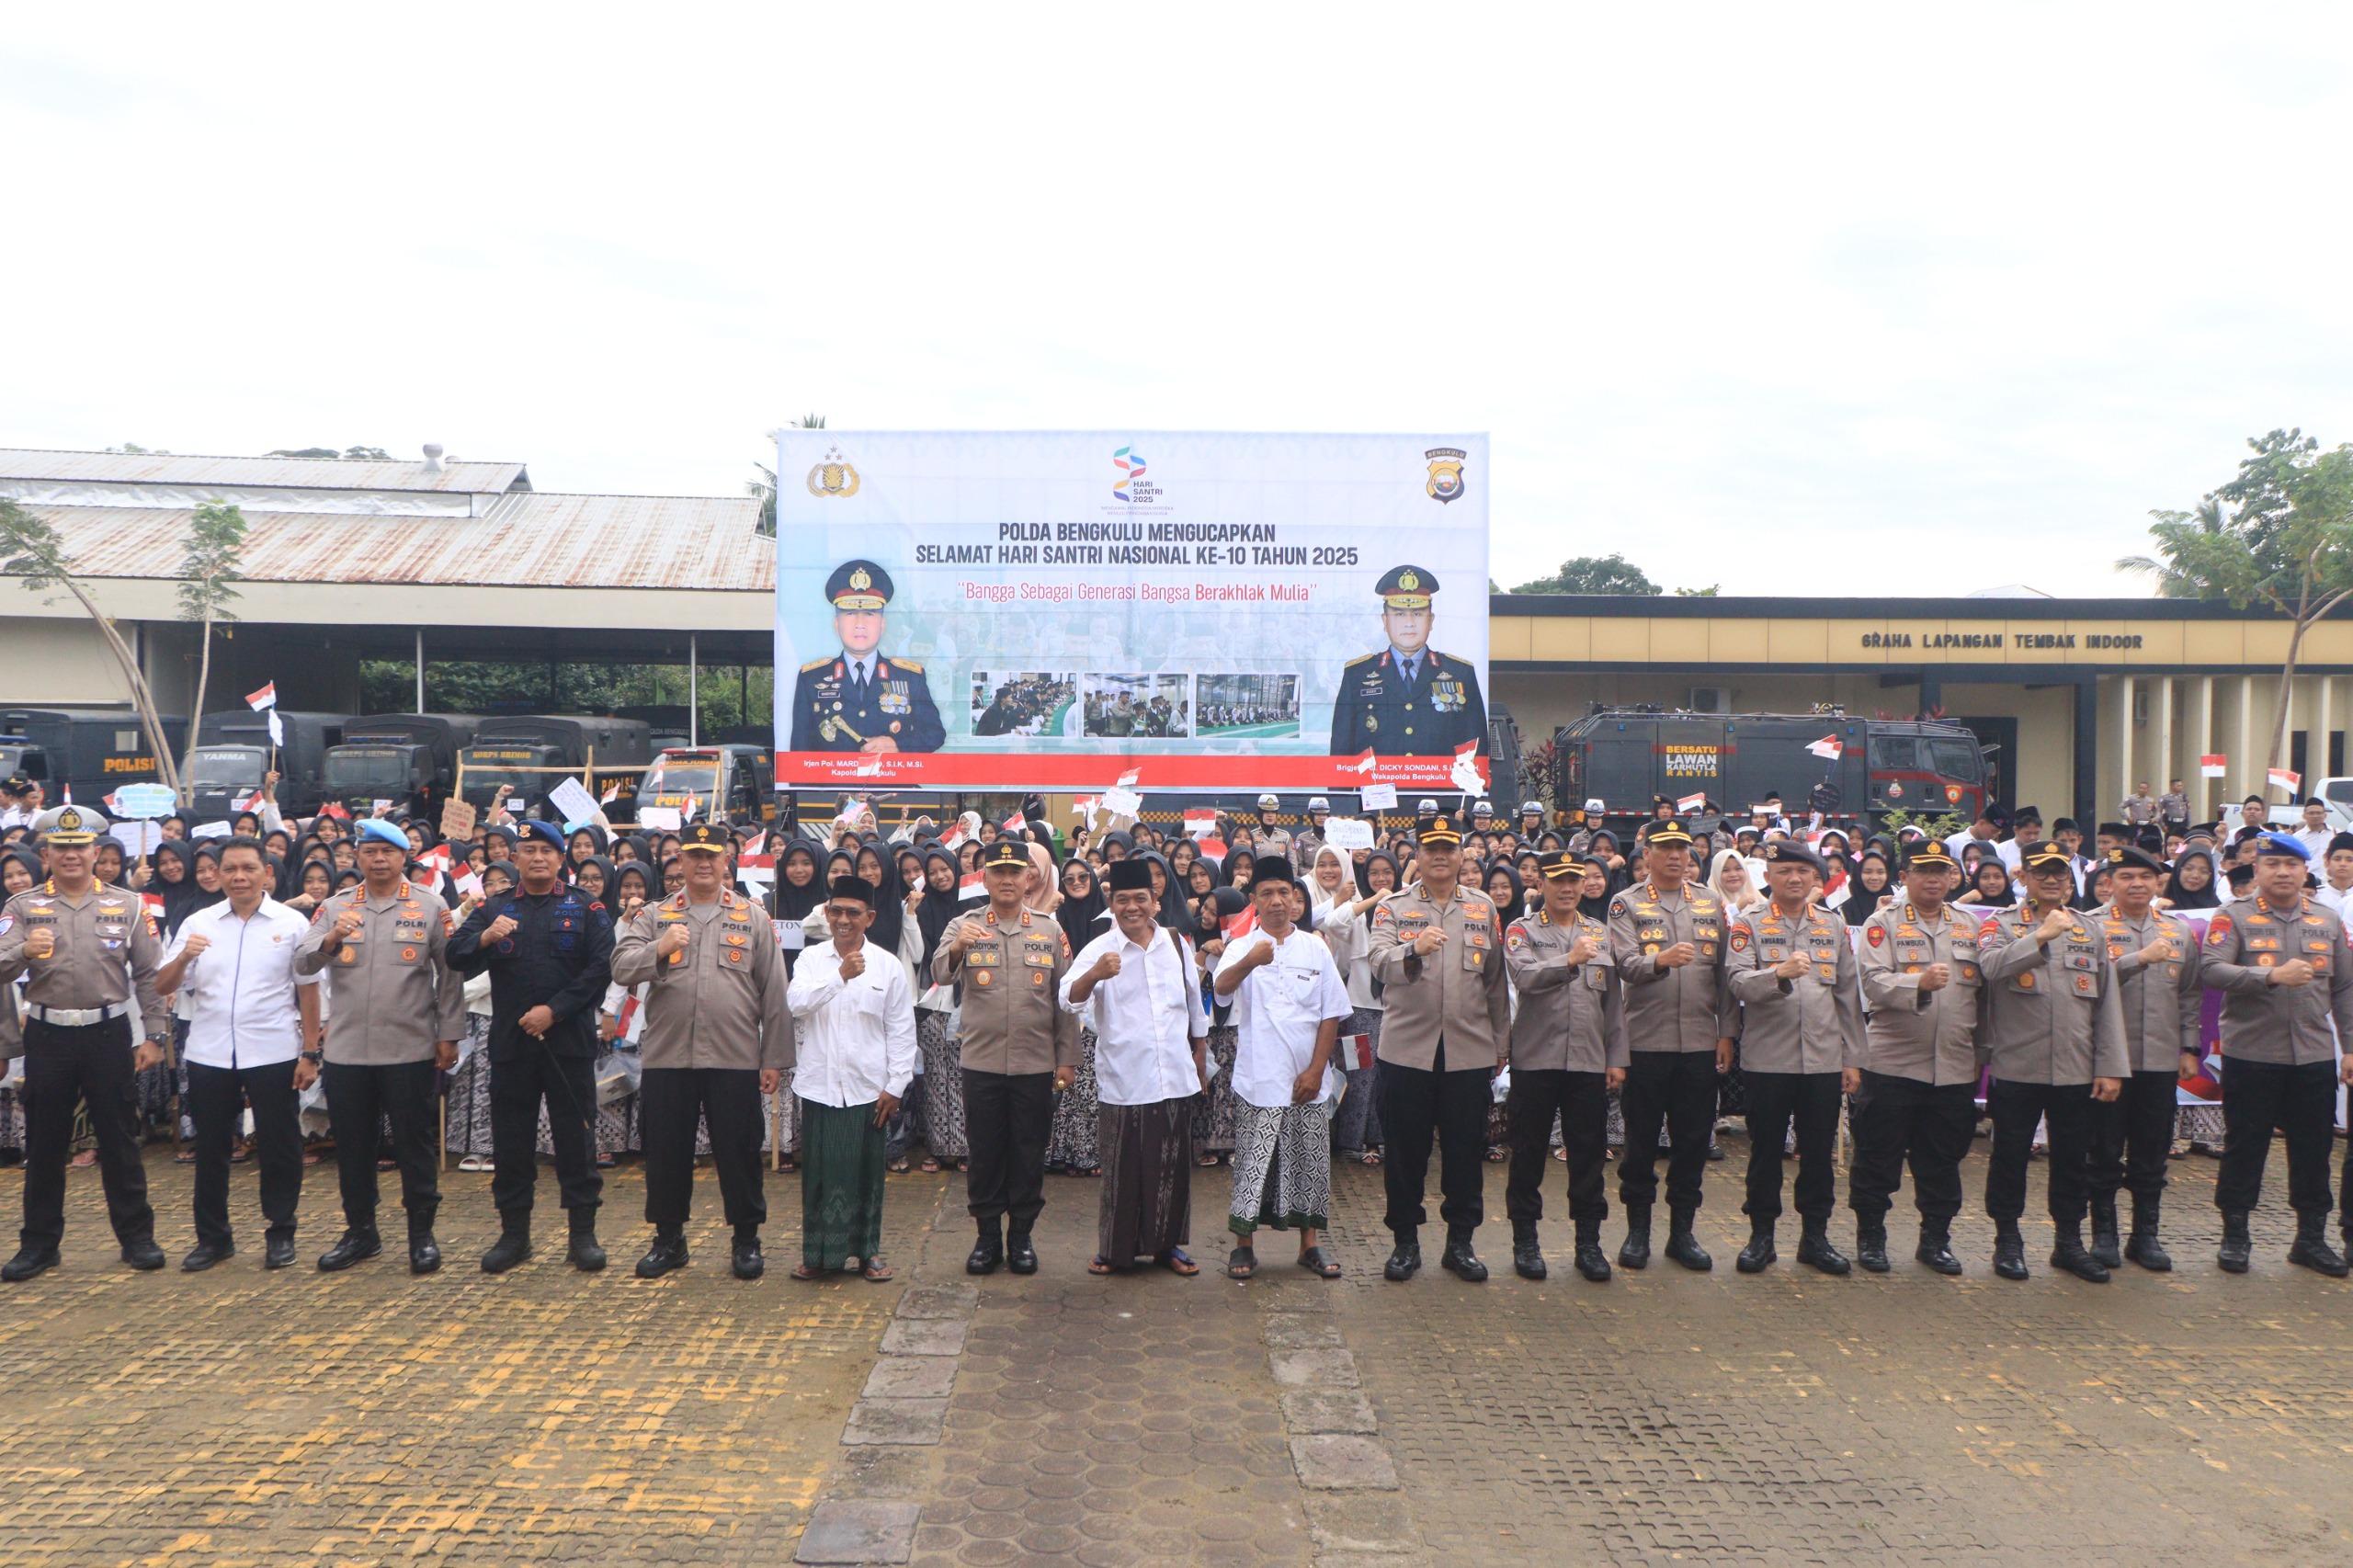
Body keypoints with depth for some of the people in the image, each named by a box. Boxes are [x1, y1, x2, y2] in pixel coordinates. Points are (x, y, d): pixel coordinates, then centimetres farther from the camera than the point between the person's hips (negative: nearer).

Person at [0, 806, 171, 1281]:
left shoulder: (126, 905, 4)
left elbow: (149, 974, 4)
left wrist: (153, 1035, -1)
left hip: (109, 1033, 0)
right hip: (48, 1036, 1)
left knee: (118, 1139, 5)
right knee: (44, 1143, 8)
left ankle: (136, 1236, 13)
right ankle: (39, 1242, 18)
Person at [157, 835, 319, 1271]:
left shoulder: (291, 923, 0)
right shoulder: (199, 924, 6)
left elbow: (308, 990, 1)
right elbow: (163, 986, 5)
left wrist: (310, 1053, -3)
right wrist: (184, 957, -16)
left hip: (273, 1054, -2)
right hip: (209, 1055, 3)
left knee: (278, 1146, 3)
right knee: (210, 1148, 10)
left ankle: (281, 1233, 16)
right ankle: (212, 1236, 23)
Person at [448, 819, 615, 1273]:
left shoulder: (586, 909, 5)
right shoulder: (494, 909, 11)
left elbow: (601, 967, -5)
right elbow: (456, 956, -1)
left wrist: (554, 1010, -13)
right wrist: (485, 938, -22)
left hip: (569, 1042, -2)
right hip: (511, 1044, 2)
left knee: (575, 1135, 1)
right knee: (511, 1139, 7)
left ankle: (583, 1232, 9)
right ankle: (513, 1232, 18)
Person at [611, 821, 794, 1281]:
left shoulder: (754, 918, 7)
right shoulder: (653, 916, 10)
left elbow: (773, 993, 4)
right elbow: (621, 968, -5)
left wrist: (775, 1059, -1)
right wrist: (659, 949, -23)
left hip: (735, 1059, -1)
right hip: (667, 1057, 1)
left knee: (739, 1152, 4)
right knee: (666, 1151, 8)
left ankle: (746, 1239, 18)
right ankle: (668, 1238, 23)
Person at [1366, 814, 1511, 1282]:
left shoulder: (1483, 909, 11)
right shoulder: (1393, 908, 3)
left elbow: (1496, 980, 13)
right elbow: (1378, 962, -15)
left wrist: (1502, 1041, 12)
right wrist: (1414, 949, -35)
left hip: (1470, 1050, 2)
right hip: (1407, 1047, -2)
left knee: (1465, 1149, 6)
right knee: (1405, 1148, 4)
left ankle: (1460, 1241, 19)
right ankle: (1405, 1240, 17)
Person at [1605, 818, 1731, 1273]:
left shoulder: (1710, 904, 11)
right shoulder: (1627, 904, 1)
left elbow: (1725, 972, 10)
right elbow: (1625, 964, -13)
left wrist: (1726, 1032, 5)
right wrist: (1661, 960, -32)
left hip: (1700, 1043, 3)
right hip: (1645, 1042, -3)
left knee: (1694, 1140, 7)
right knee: (1641, 1140, 4)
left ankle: (1682, 1231, 19)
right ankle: (1638, 1231, 16)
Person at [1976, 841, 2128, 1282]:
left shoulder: (2090, 932, 11)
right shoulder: (2002, 926, 1)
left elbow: (2108, 1004, 8)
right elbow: (1993, 967, -21)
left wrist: (2111, 1068, 2)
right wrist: (2042, 936, -26)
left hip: (2077, 1072, 3)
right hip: (2016, 1068, -3)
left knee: (2074, 1160, 10)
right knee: (2011, 1157, 5)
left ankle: (2070, 1242, 24)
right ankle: (2008, 1241, 17)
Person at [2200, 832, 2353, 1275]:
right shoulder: (2234, 918, -2)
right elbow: (2211, 969, -16)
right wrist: (2272, 975, -26)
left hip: (2315, 1056, 3)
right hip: (2251, 1055, -3)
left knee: (2314, 1148, 9)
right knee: (2244, 1146, 4)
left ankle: (2312, 1237, 22)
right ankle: (2234, 1235, 15)